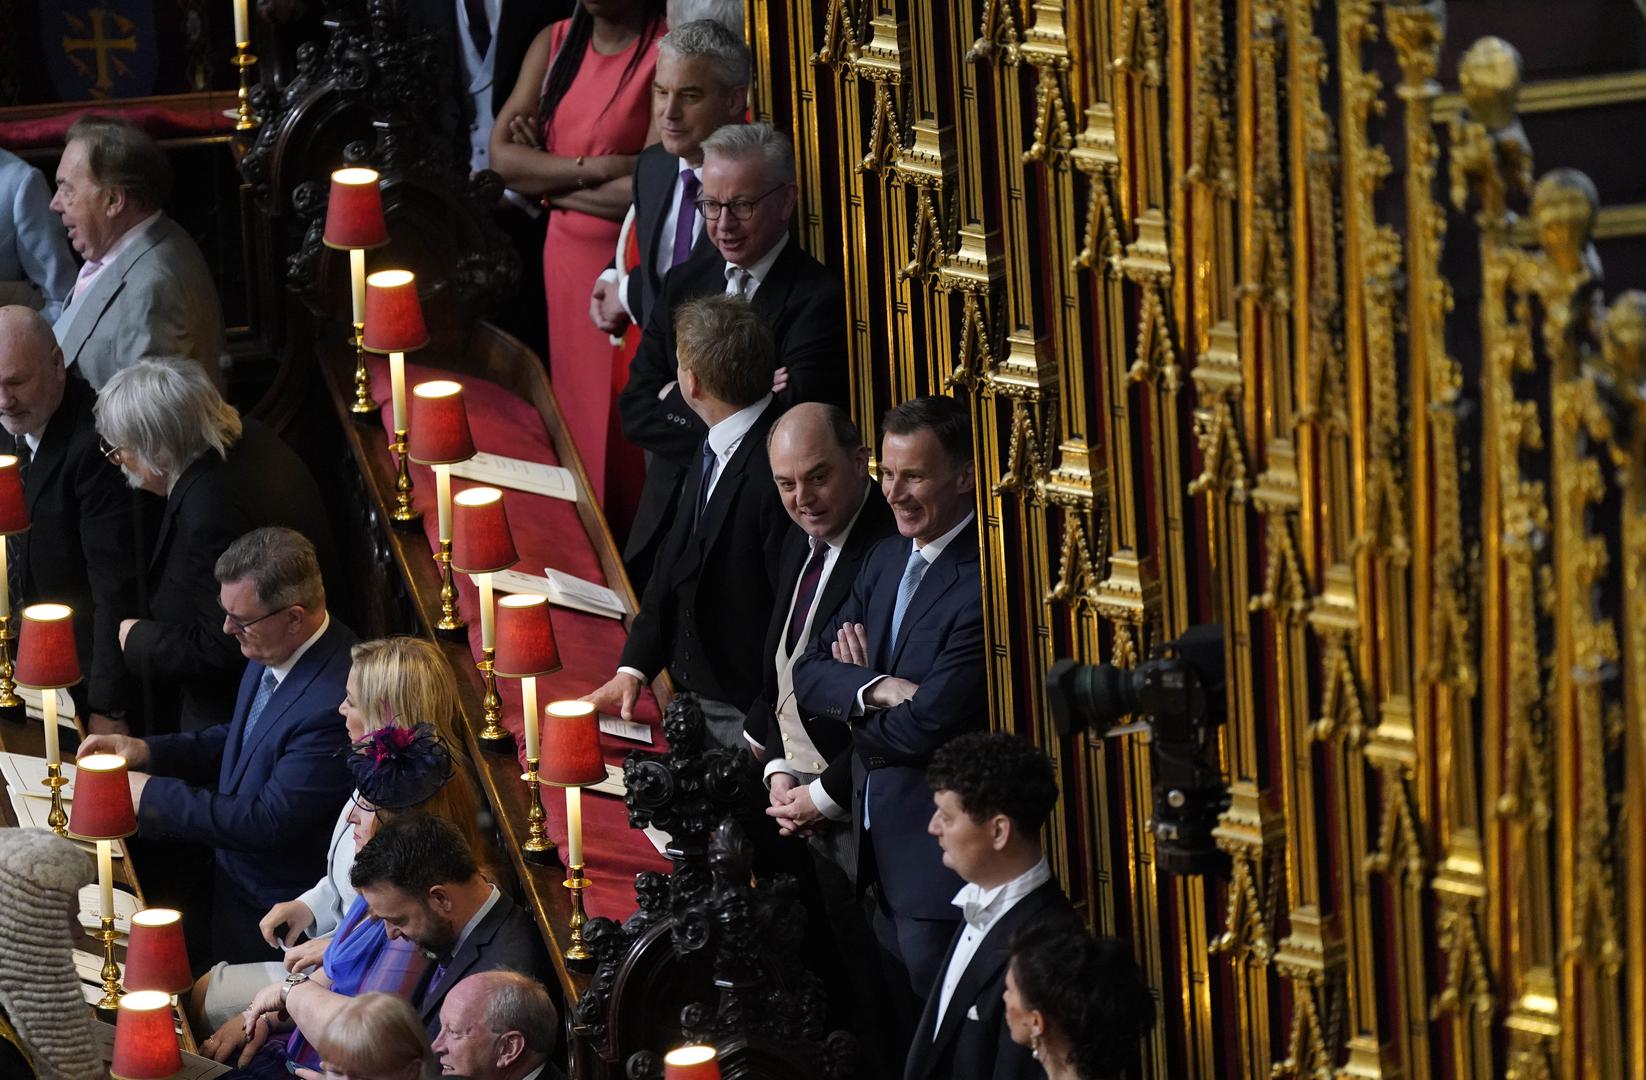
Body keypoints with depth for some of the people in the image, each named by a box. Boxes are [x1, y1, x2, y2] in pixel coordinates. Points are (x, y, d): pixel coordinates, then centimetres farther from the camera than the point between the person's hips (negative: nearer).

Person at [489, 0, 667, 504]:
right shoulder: (555, 43, 5)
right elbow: (503, 155, -2)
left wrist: (547, 181, -7)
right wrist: (596, 169, -17)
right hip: (565, 255, 6)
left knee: (620, 430, 0)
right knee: (573, 412, 14)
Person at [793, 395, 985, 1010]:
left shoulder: (983, 585, -20)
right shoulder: (886, 560, 10)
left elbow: (927, 724, -22)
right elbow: (809, 674, 6)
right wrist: (873, 688, -16)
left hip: (937, 859, -8)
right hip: (879, 841, 8)